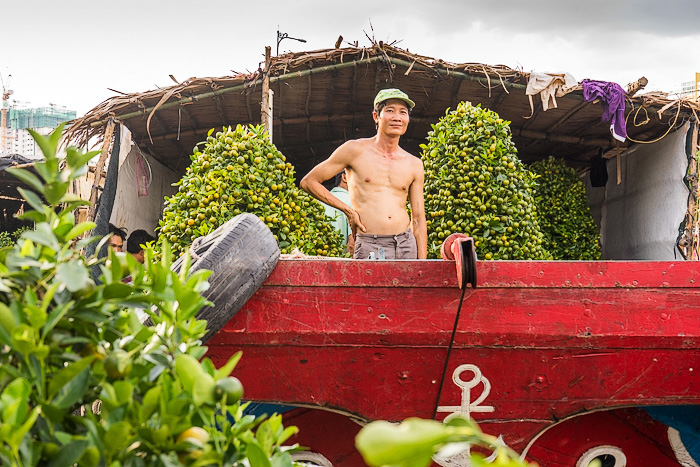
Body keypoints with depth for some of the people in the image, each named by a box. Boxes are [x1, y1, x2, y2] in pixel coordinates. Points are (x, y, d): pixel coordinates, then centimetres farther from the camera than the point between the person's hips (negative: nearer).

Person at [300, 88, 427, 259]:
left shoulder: (414, 165, 13)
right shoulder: (355, 150, 2)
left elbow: (418, 219, 14)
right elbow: (308, 182, 6)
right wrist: (348, 210, 2)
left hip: (407, 245, 4)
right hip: (369, 246, -4)